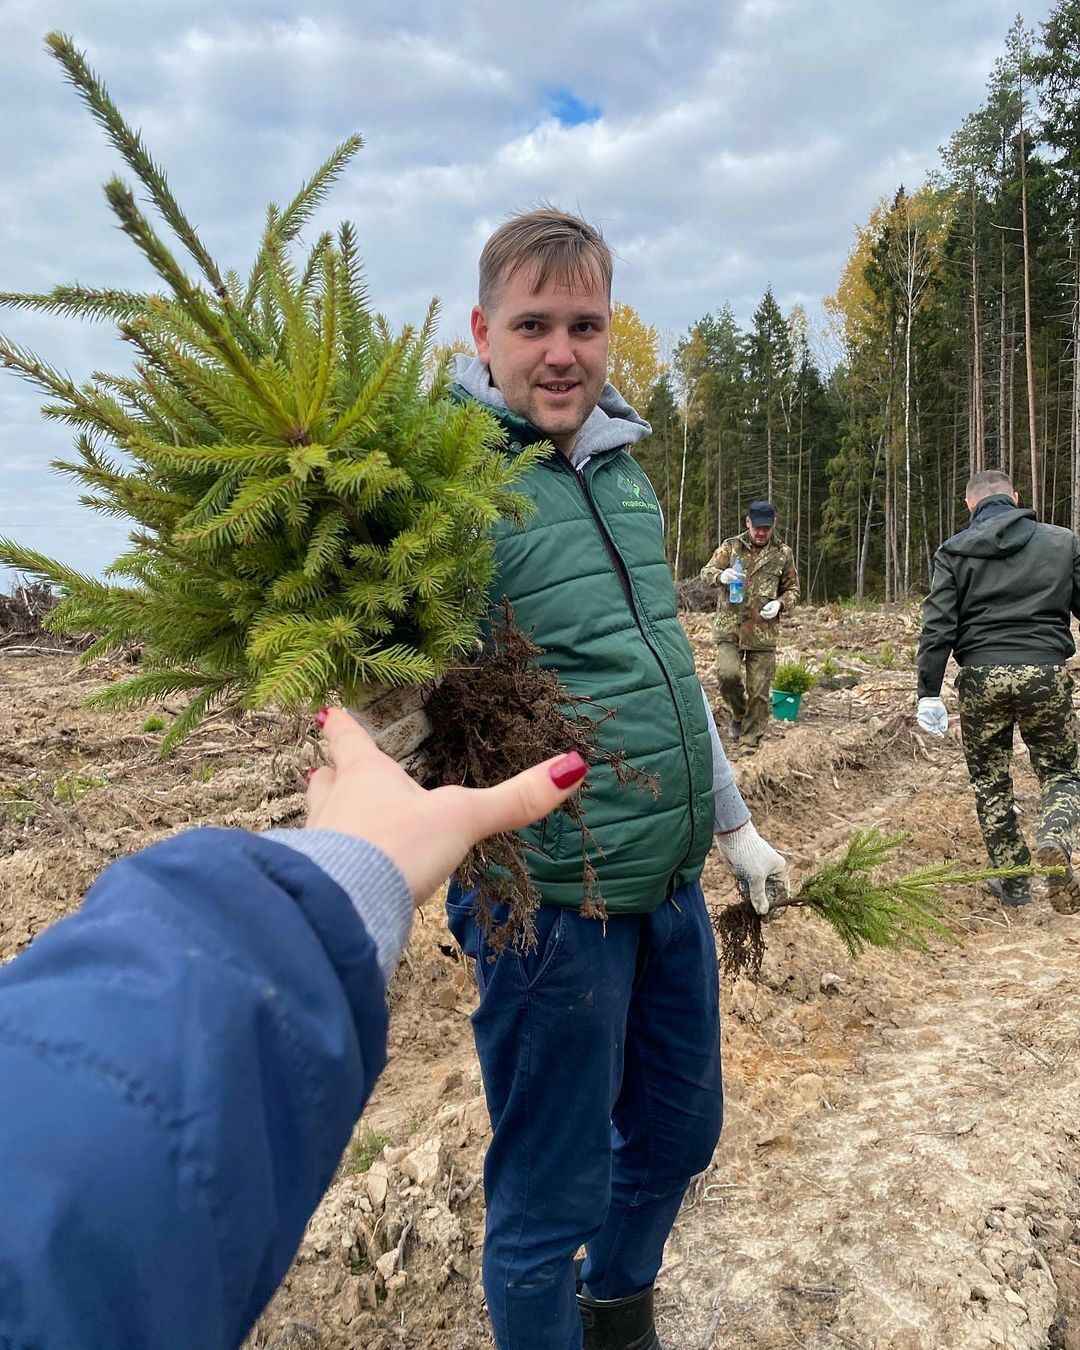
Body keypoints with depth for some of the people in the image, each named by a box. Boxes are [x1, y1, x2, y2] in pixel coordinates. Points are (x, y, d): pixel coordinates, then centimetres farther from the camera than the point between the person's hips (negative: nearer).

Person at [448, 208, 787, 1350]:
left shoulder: (622, 464, 10)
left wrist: (734, 823, 19)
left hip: (671, 883, 8)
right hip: (550, 900, -8)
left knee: (679, 1131, 25)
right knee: (551, 1195, 9)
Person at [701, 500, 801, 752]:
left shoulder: (783, 553, 7)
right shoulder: (731, 546, 5)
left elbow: (793, 589, 15)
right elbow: (706, 572, 1)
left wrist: (780, 604, -7)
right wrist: (721, 575, -23)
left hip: (764, 632, 1)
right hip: (730, 627, -1)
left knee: (759, 691, 3)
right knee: (727, 674, -20)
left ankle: (750, 741, 17)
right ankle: (739, 713, 11)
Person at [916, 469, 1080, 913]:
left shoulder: (953, 552, 3)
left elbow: (937, 627, -4)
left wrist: (928, 693, -2)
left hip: (981, 678, 0)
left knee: (991, 781, 14)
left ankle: (1013, 880, 19)